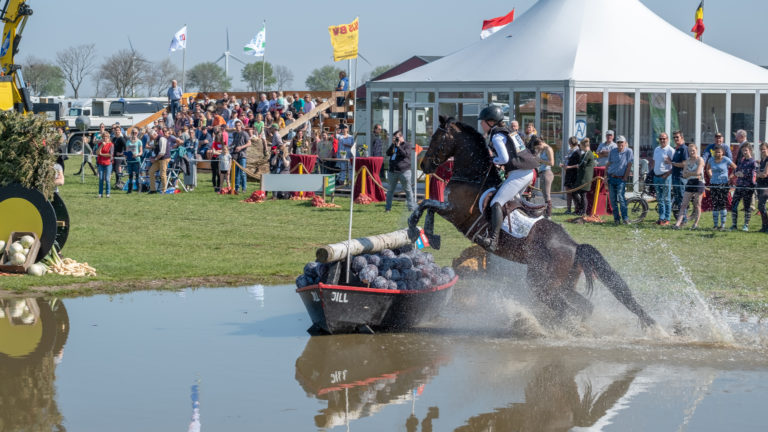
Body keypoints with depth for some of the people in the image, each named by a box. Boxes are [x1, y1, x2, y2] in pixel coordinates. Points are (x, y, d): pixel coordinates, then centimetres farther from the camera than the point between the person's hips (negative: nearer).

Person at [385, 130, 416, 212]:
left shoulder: (407, 145, 1)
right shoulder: (393, 145, 17)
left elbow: (405, 154, -14)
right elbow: (388, 153, 5)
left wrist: (398, 146, -13)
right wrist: (393, 144, -4)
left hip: (404, 171, -5)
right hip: (393, 171, 5)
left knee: (408, 190, -2)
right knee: (390, 190, 8)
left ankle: (411, 207, 0)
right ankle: (388, 207, 15)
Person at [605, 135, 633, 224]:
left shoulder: (628, 151, -2)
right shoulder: (613, 152, 9)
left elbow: (629, 165, -4)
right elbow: (608, 164, 15)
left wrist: (625, 177, -7)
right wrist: (606, 176, 7)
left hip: (621, 178, -4)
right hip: (611, 177, 4)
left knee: (620, 196, -18)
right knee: (613, 199, 2)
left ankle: (625, 218, -16)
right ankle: (616, 218, 10)